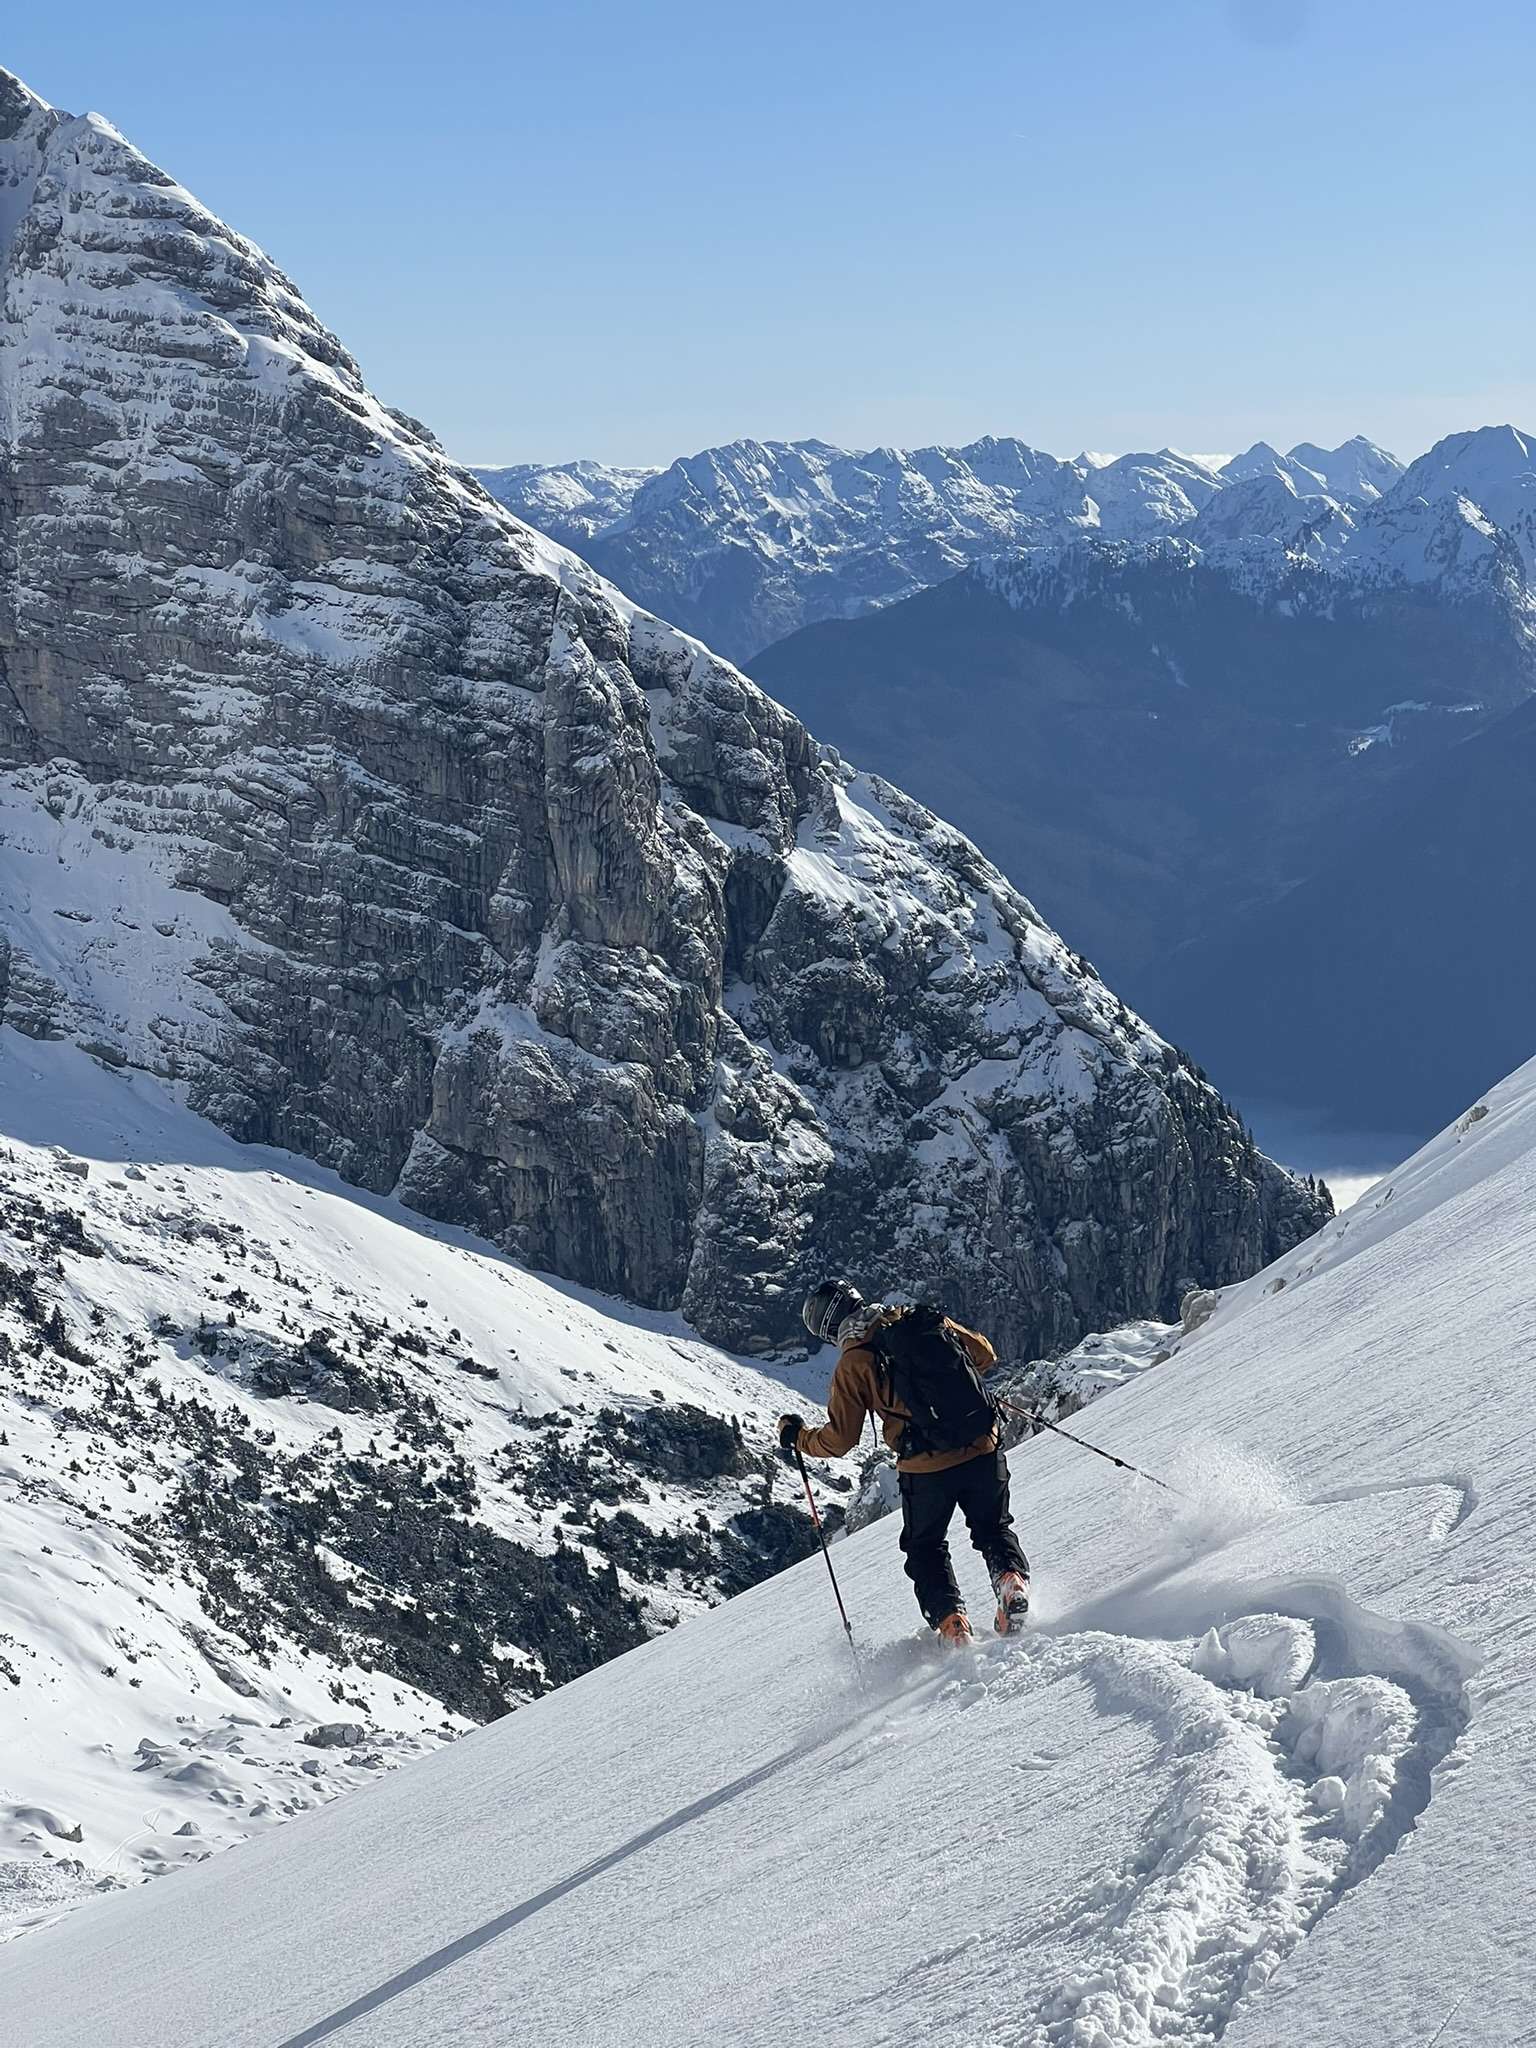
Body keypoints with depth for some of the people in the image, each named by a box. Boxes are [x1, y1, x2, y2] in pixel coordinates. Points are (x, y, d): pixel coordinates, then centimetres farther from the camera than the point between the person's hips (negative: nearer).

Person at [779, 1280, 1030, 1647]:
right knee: (993, 1529, 27)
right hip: (984, 1452, 3)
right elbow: (984, 1355, 14)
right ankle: (1012, 1580, 1)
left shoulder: (853, 1363, -7)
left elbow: (839, 1440, -4)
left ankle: (951, 1621, 6)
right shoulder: (926, 1319, 3)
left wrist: (796, 1435, 14)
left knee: (925, 1548, 22)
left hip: (926, 1470, -3)